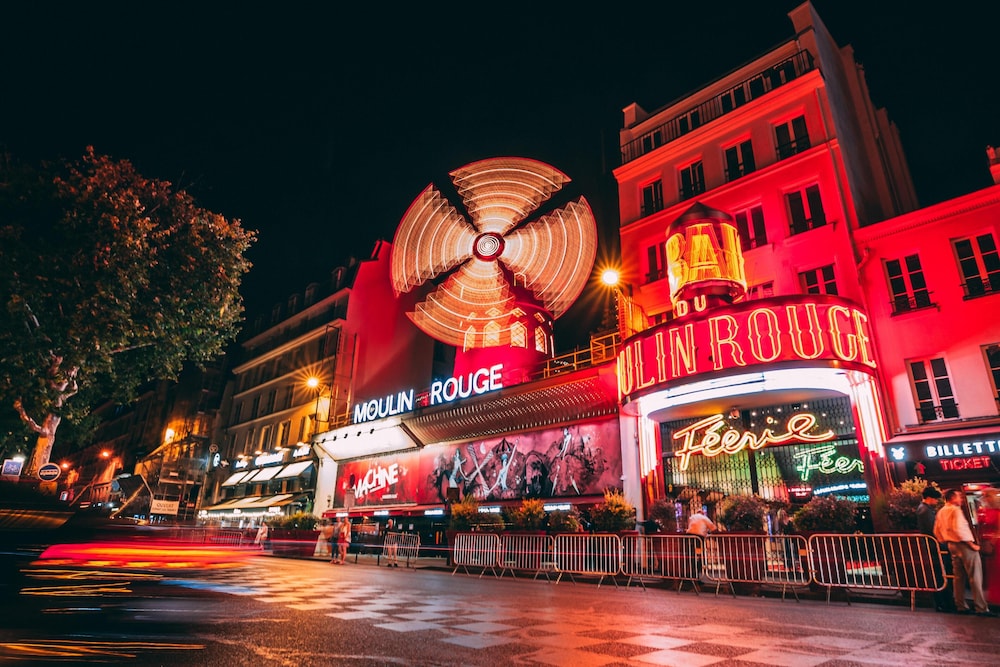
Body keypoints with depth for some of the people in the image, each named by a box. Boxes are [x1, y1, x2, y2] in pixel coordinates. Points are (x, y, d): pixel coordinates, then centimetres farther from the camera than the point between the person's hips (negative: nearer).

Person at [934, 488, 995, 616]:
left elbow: (937, 531, 17)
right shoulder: (956, 510, -13)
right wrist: (971, 544, -16)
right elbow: (959, 529, -23)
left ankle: (961, 606, 15)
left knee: (959, 577, 12)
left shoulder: (940, 512, 14)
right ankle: (981, 608, -4)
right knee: (975, 578, -4)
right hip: (964, 545, -8)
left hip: (951, 545, 8)